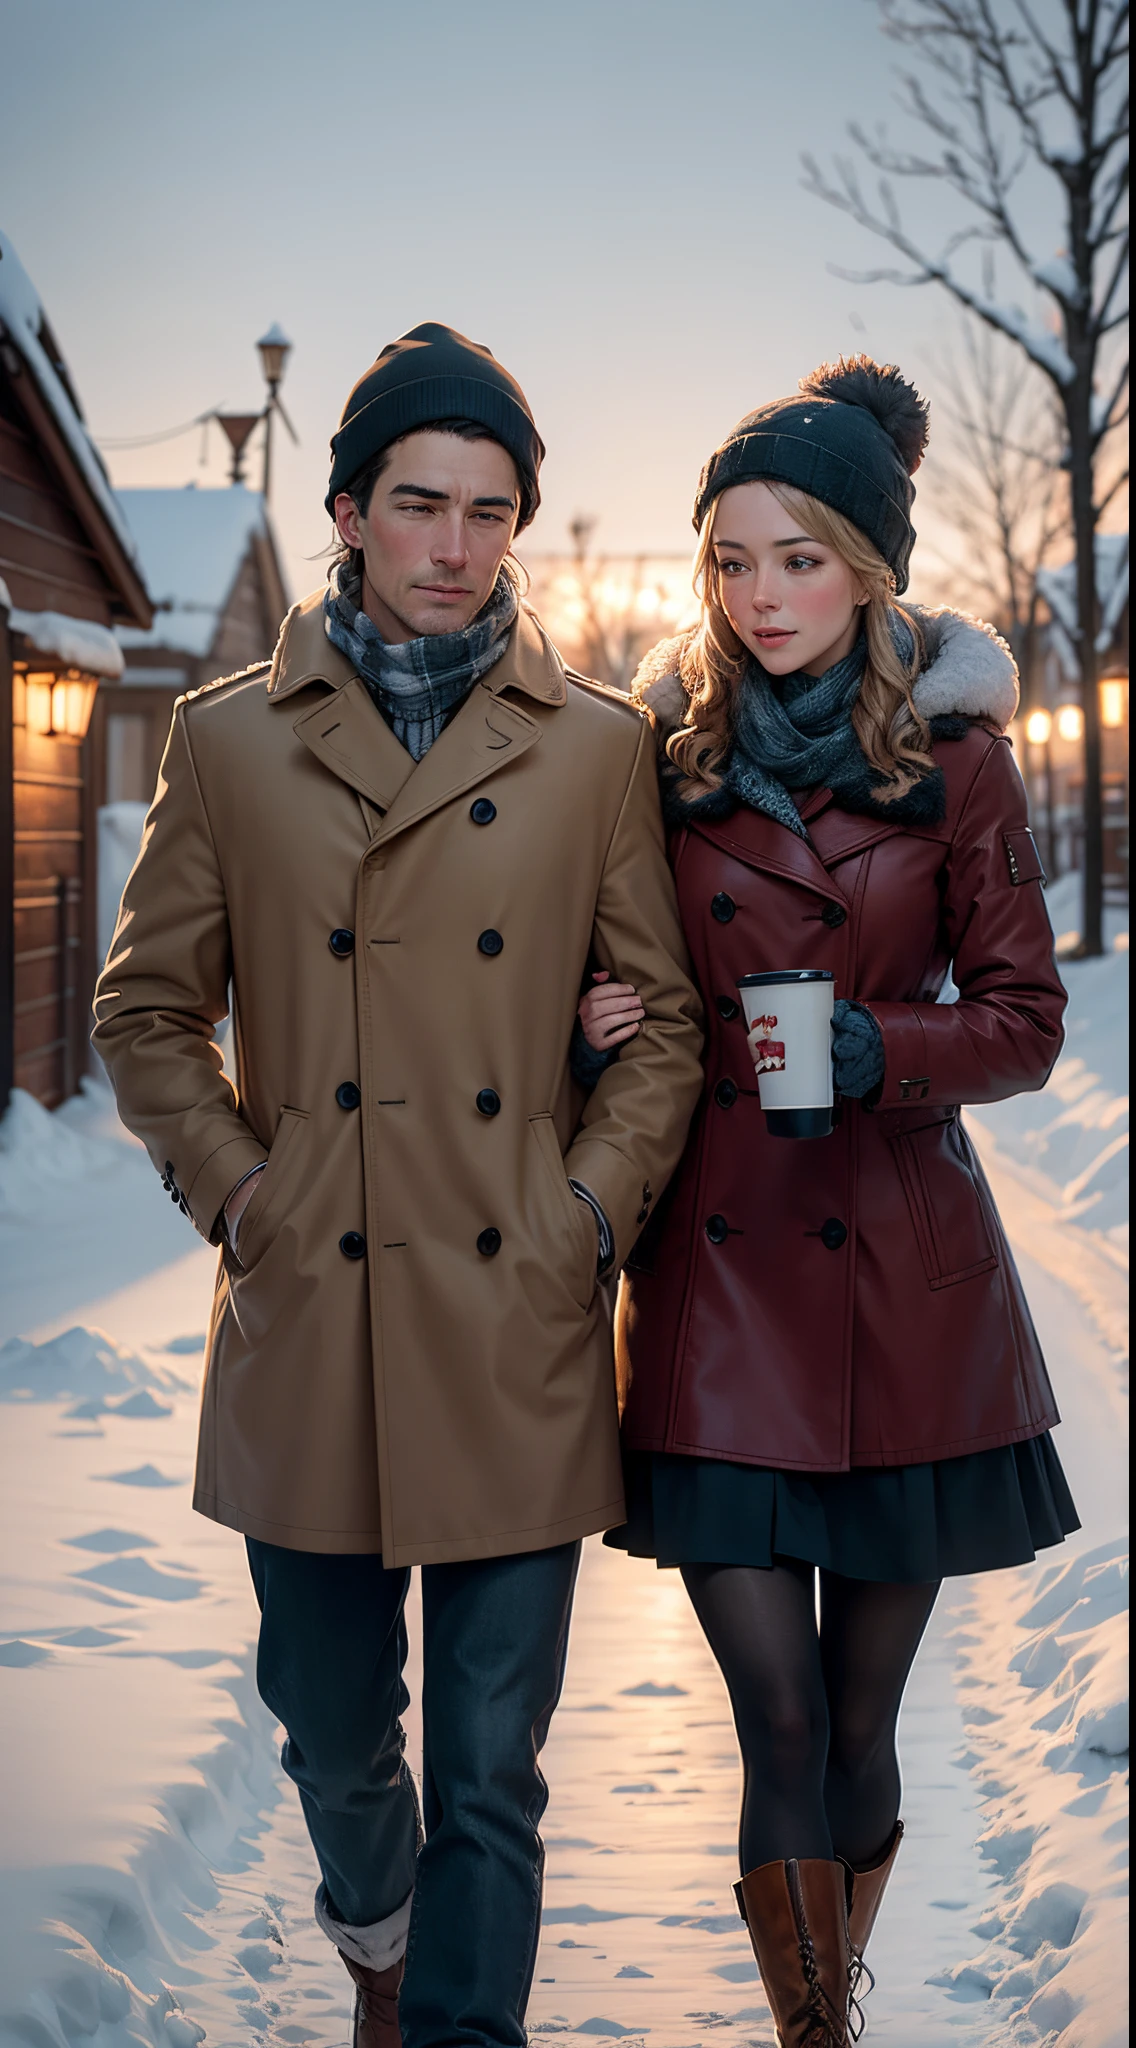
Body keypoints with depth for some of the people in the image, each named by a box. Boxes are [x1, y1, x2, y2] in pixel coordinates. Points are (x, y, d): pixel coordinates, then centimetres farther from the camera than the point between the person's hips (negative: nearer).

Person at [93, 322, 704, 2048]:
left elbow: (665, 1021, 8)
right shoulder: (230, 737, 4)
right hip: (307, 1329, 1)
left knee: (491, 1769, 2)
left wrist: (593, 1213, -3)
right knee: (337, 1738, 16)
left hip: (518, 1331, -1)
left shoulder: (598, 747, 4)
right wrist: (233, 1192, -2)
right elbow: (147, 1011, 9)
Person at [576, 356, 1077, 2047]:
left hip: (902, 1272, 0)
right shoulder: (660, 757, 4)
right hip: (719, 1268, 1)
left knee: (861, 1719, 9)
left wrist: (878, 1048, -16)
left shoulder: (954, 756, 0)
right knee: (779, 1720, -5)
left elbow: (1025, 1018, 2)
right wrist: (592, 1030, -8)